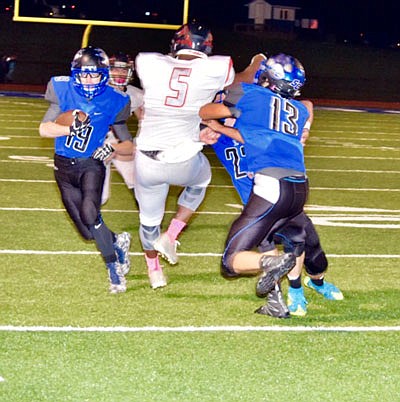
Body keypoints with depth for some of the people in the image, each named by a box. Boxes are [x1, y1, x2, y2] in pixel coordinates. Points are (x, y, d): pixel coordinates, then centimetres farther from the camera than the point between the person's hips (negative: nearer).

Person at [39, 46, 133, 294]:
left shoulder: (112, 102, -8)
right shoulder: (64, 91, -7)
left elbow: (129, 145, -2)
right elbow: (44, 129, -12)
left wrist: (113, 149, -23)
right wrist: (71, 128, -28)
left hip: (91, 165, -2)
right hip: (64, 168, 2)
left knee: (89, 214, -28)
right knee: (89, 233, 4)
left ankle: (114, 270, -14)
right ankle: (118, 242, 37)